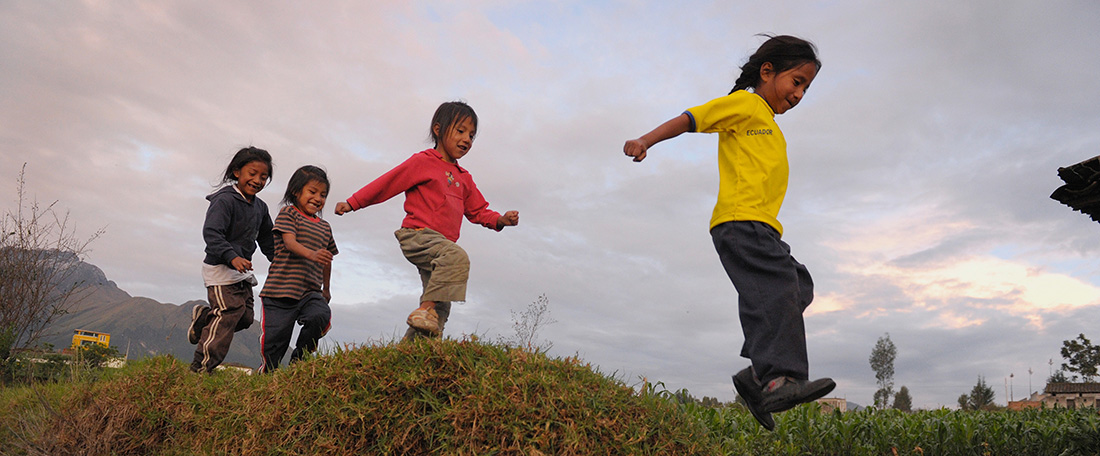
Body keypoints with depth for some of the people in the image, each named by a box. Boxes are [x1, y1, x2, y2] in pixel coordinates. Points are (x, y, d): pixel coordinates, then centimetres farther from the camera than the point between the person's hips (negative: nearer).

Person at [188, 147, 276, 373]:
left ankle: (203, 318, 28)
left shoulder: (260, 207, 12)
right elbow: (211, 232, -24)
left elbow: (267, 241, 22)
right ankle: (201, 368, -5)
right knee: (229, 312, -13)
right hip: (220, 269, -8)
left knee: (245, 317, 7)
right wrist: (232, 257, -35)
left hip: (243, 272, 8)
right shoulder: (225, 200, -13)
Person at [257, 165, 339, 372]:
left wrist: (326, 289, 37)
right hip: (280, 290, -4)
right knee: (274, 342, -3)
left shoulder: (324, 227, 19)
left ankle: (299, 360, -3)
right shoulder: (288, 213, 1)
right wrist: (312, 254, -35)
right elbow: (289, 242, -16)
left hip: (311, 292, 4)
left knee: (321, 317, -25)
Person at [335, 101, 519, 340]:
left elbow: (477, 211, 25)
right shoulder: (422, 162, 3)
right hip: (417, 235, -7)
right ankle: (425, 310, -33)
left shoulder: (464, 177, 23)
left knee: (440, 308, 3)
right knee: (457, 257, -36)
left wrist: (501, 220, 6)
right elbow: (386, 183, 2)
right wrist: (352, 203, 1)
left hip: (440, 244, 8)